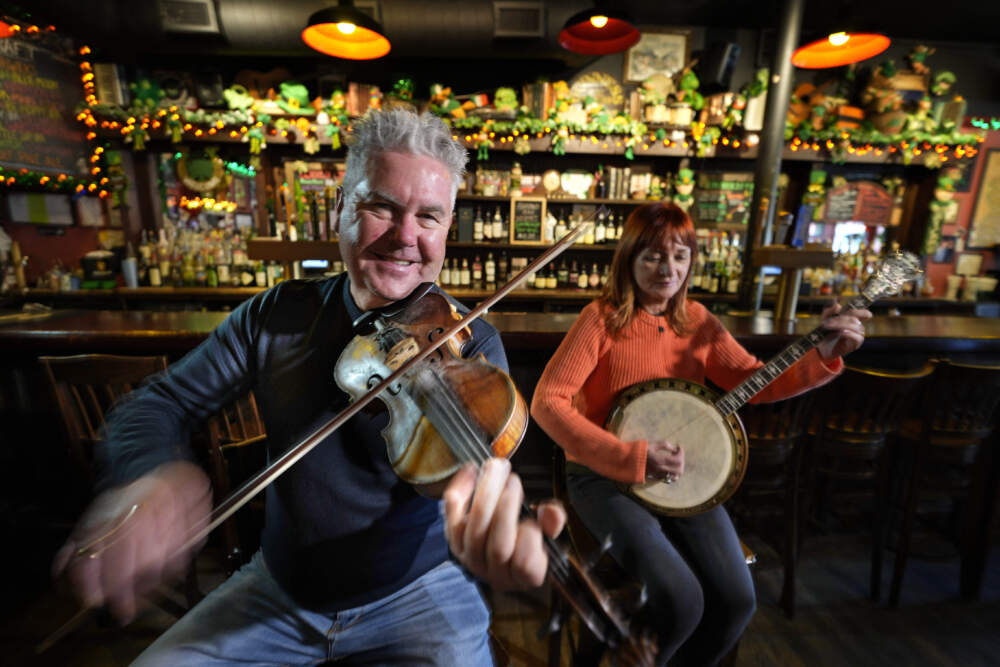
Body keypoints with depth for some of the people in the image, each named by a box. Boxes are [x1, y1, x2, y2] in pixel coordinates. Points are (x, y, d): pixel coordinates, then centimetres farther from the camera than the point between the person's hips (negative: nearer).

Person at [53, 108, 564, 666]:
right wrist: (145, 473, -24)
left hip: (418, 593, -2)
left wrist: (487, 539, -47)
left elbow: (481, 472, -24)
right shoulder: (276, 316, -4)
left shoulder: (470, 344, -15)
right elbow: (159, 403, -1)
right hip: (279, 588, 3)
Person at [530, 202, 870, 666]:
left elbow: (756, 383, 7)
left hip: (681, 475, 6)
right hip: (607, 476, -5)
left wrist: (824, 355, -10)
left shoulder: (697, 321, 4)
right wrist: (632, 457, -25)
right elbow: (547, 401, -21)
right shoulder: (603, 318, -14)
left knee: (736, 600, -5)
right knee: (682, 602, -19)